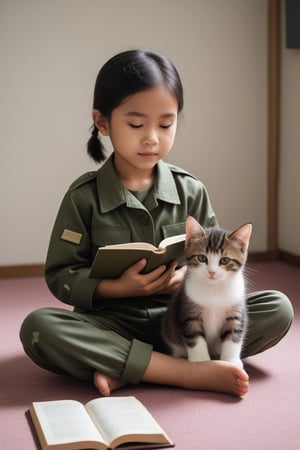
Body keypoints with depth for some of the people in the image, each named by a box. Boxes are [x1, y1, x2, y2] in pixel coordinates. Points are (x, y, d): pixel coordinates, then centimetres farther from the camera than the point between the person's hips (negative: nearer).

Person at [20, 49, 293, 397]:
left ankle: (124, 368, -25)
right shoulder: (84, 196, -2)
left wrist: (190, 277, -17)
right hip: (112, 323, -2)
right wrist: (119, 288, -20)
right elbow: (60, 275, -3)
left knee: (277, 308, -18)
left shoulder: (191, 191, 4)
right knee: (37, 328, -31)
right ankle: (189, 372, -30)